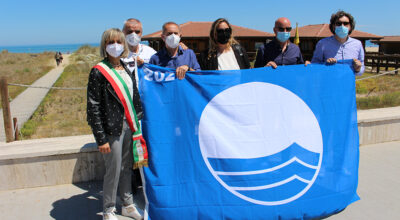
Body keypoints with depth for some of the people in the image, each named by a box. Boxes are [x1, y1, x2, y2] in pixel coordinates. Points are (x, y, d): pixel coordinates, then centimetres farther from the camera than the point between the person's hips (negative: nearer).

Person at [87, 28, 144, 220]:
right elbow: (93, 107, -13)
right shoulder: (99, 72, -9)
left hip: (129, 126, 6)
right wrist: (101, 138, -15)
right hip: (112, 129, -6)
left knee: (127, 167, 16)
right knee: (113, 170, 4)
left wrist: (137, 123, 11)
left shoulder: (127, 70, 11)